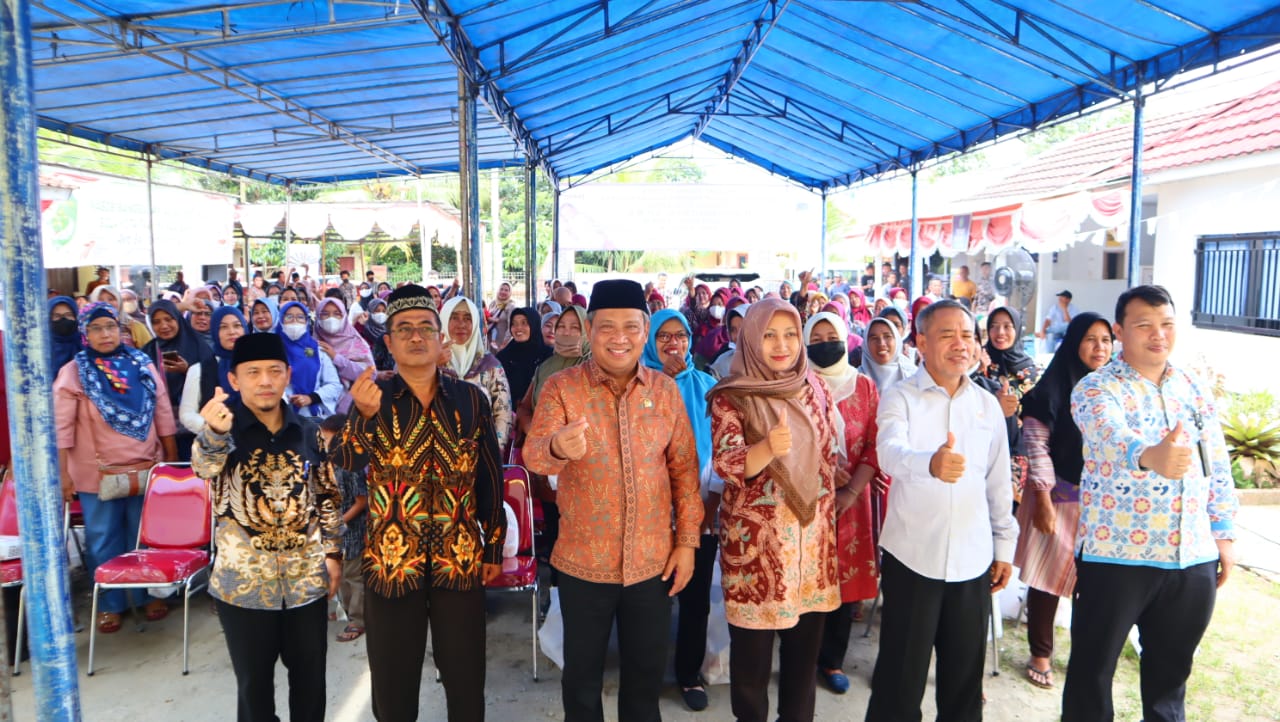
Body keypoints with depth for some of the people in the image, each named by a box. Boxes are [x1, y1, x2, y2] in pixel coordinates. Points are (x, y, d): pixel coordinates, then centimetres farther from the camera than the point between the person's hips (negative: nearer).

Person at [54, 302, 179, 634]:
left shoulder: (143, 365, 2)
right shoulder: (73, 373, -4)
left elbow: (163, 415, 6)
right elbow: (61, 428, -6)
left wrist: (172, 459, 6)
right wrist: (62, 474, -8)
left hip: (146, 469, 2)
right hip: (98, 474, -2)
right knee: (104, 541, 9)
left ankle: (151, 594, 26)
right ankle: (109, 604, 21)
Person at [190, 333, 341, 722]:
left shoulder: (306, 433, 3)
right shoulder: (224, 429, -8)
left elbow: (327, 496, 11)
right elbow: (205, 465, -31)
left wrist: (333, 552, 5)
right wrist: (215, 432, -52)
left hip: (307, 578, 3)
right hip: (244, 581, -2)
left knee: (310, 678, 14)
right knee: (254, 682, 11)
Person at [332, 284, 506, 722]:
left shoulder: (470, 399, 0)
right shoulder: (372, 397, -1)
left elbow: (490, 477, 5)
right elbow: (345, 464, -14)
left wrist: (494, 547, 7)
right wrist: (365, 415, -32)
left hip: (461, 557, 1)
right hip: (390, 556, 0)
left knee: (466, 677, 12)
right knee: (393, 681, 13)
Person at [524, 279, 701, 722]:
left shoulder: (665, 390, -1)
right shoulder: (561, 388, -9)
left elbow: (684, 469, 4)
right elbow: (533, 455, -23)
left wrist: (687, 540, 1)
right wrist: (557, 448, -46)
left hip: (653, 561, 2)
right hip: (583, 562, -2)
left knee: (647, 672, 18)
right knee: (582, 674, 15)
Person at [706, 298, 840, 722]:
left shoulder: (815, 390, 5)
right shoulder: (730, 397, -9)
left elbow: (830, 457, 13)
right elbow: (725, 465, -20)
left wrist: (827, 516, 14)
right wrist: (768, 449, -39)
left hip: (812, 532, 4)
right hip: (755, 536, -4)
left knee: (806, 639, 14)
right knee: (753, 642, 6)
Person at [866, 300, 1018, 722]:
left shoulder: (987, 405, 6)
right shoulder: (899, 397, -8)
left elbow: (999, 482, 12)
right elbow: (890, 453, -29)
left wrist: (1005, 545, 13)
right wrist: (930, 463, -49)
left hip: (973, 560, 4)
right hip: (912, 558, -4)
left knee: (966, 676, 16)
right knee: (901, 676, 7)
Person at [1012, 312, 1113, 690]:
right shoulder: (1053, 388, -6)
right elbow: (1036, 445, -9)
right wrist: (1043, 499, -13)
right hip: (1057, 497, -3)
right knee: (1048, 574, 5)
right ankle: (1040, 654, 20)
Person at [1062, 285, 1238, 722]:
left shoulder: (1196, 390, 10)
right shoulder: (1096, 389, -9)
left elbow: (1219, 469, 15)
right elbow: (1111, 434, -31)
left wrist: (1225, 534, 13)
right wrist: (1148, 456, -51)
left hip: (1193, 559, 5)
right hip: (1116, 555, -5)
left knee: (1172, 669, 19)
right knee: (1093, 668, 5)